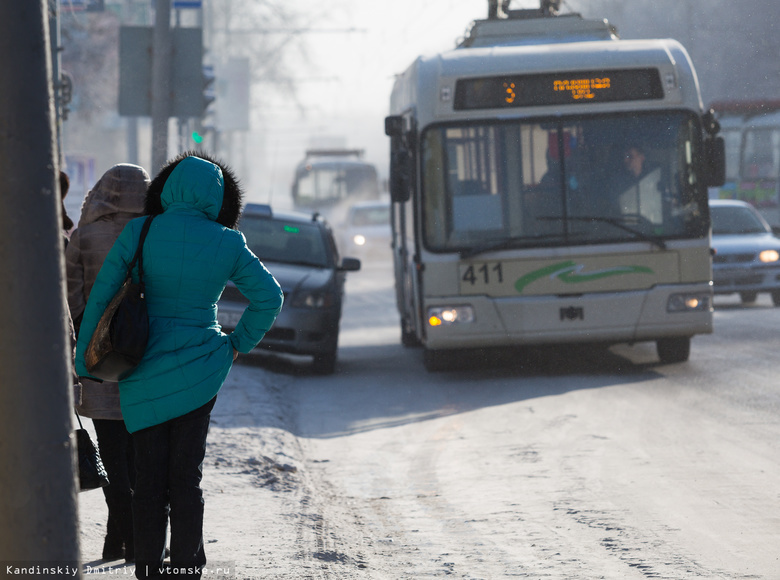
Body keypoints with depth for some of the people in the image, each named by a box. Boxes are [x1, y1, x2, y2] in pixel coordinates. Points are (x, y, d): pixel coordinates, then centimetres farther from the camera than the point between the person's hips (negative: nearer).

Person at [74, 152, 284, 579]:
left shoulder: (138, 234, -5)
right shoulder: (227, 244, -3)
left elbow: (102, 296, -3)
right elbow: (269, 297, 4)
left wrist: (84, 359, 5)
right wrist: (239, 345, 15)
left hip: (142, 376, 0)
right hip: (198, 368, 0)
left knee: (148, 477, 7)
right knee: (186, 476, 5)